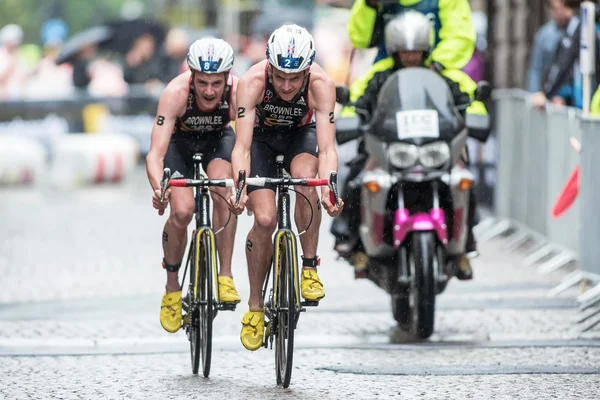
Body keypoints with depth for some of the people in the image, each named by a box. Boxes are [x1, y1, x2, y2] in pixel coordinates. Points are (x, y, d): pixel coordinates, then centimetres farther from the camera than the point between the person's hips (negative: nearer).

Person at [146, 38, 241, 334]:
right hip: (180, 141, -1)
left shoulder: (238, 92, -33)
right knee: (182, 211, -20)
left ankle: (225, 275, -18)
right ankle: (172, 285, 2)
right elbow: (155, 153, -39)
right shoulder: (176, 93, -36)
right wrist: (158, 187, -58)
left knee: (223, 190, -29)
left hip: (219, 139, 1)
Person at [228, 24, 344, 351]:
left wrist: (328, 187, -55)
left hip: (300, 134, 0)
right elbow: (242, 146, -39)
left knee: (305, 178, -33)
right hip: (261, 136, 0)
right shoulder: (252, 82, -35)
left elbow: (327, 147, -38)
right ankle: (255, 306, -1)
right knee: (264, 219, -16)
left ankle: (309, 268, -19)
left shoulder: (321, 85, -33)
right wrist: (240, 186, -56)